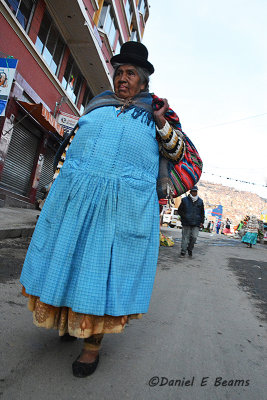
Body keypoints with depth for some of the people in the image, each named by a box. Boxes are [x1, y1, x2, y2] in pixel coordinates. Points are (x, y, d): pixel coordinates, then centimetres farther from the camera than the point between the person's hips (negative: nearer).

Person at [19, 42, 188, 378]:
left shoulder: (152, 114, 16)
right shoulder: (98, 106, 22)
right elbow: (72, 144, 24)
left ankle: (93, 342, 17)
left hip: (124, 203, -3)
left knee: (106, 265, 0)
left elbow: (176, 153, 12)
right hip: (75, 195, 4)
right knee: (67, 257, 9)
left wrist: (162, 124, -5)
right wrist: (60, 183, 18)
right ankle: (70, 319, 32)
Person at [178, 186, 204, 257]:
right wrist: (184, 217, -5)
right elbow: (179, 210, 9)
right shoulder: (185, 200, 4)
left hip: (196, 224, 2)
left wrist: (201, 221, 9)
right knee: (185, 237, -1)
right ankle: (183, 251, 7)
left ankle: (190, 249, 18)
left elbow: (202, 213, 18)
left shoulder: (200, 201, 11)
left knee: (194, 237, -4)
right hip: (186, 223, -2)